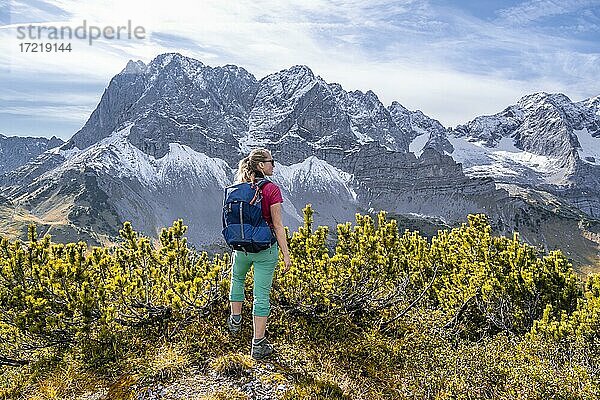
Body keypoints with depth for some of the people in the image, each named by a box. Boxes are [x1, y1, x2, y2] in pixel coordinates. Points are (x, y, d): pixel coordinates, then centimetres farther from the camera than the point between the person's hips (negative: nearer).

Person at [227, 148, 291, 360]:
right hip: (266, 248, -4)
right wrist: (286, 254, -11)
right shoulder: (271, 189, -15)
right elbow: (277, 225, -16)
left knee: (237, 279, 32)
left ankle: (235, 320, 46)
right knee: (262, 293, 5)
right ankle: (258, 344, 13)